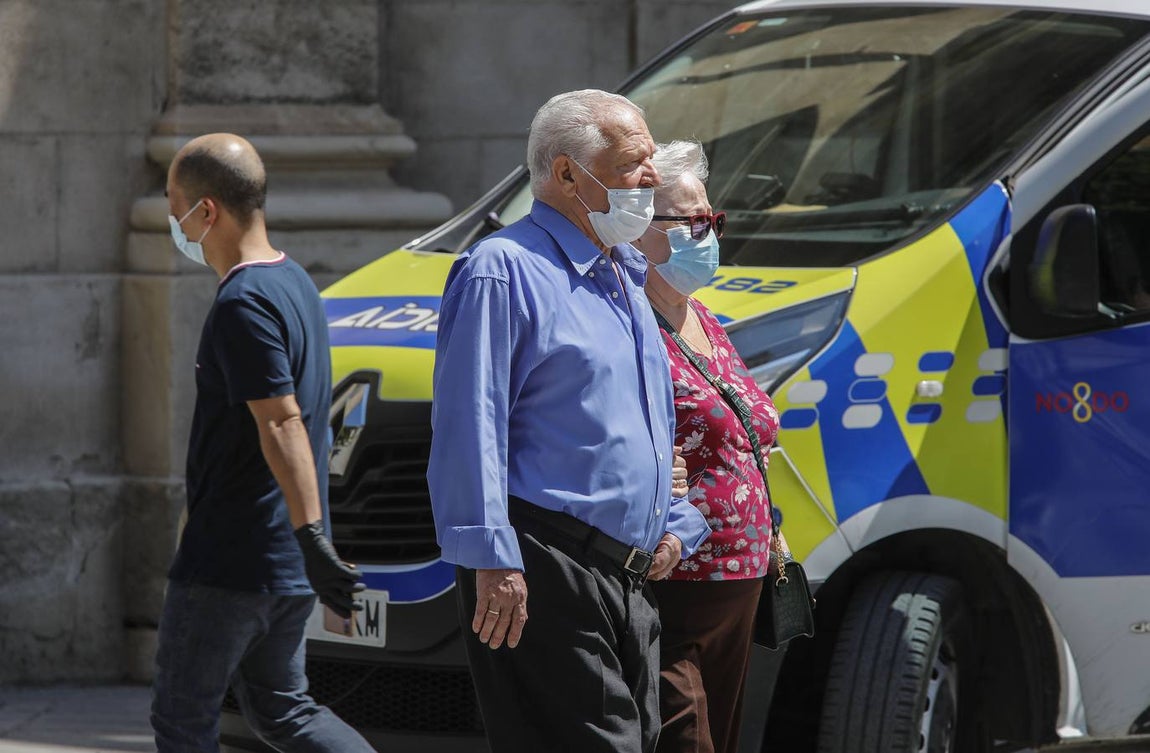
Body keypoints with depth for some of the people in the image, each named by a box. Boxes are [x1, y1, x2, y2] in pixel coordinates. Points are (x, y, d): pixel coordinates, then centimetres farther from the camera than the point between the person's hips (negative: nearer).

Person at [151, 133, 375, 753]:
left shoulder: (243, 304, -18)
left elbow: (282, 424, -26)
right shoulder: (295, 284, 13)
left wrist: (311, 534, -31)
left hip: (228, 562, -9)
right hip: (285, 564, 9)